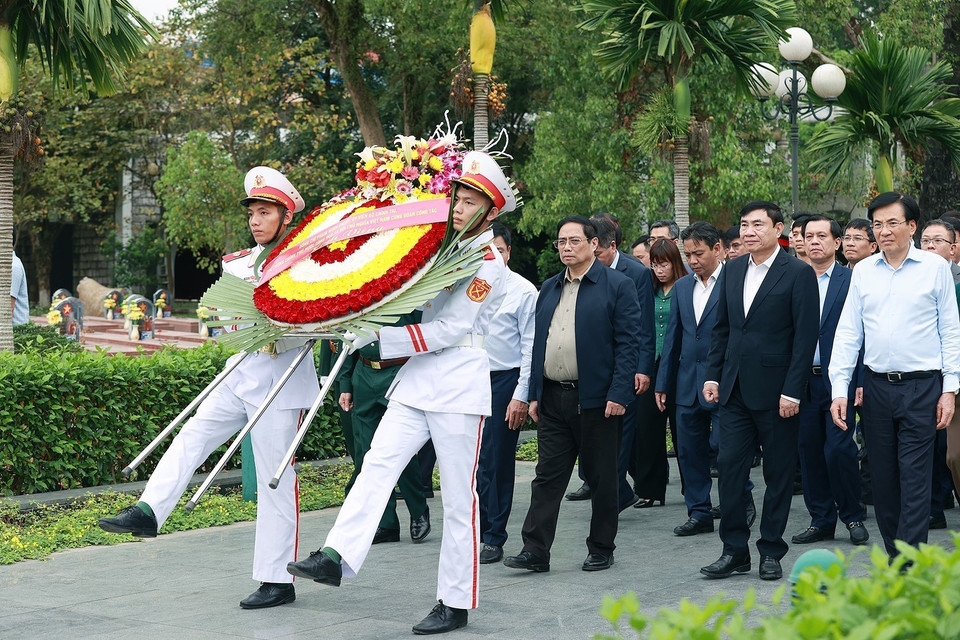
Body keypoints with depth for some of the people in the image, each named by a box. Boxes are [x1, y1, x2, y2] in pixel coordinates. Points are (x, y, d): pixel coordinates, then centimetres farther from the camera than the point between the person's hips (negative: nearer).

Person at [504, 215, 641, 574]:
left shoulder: (617, 286, -3)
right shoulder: (548, 290, 15)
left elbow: (628, 343, -9)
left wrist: (619, 394, -16)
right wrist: (534, 394, 11)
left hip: (596, 399, -5)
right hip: (553, 398, 5)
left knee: (601, 478, 5)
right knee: (548, 476, 3)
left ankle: (601, 550, 16)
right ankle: (535, 551, 3)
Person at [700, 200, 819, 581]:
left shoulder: (799, 274, -7)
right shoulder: (732, 271, 11)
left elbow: (805, 336, -10)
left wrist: (792, 391, -14)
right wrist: (713, 376, 9)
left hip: (776, 391, -5)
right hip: (735, 390, 5)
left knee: (778, 474, 5)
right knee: (729, 467, 1)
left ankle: (771, 552, 14)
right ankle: (735, 551, 9)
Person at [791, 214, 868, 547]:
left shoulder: (852, 280, -1)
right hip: (803, 380, 4)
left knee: (839, 450, -8)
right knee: (809, 452, 7)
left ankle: (853, 516, 10)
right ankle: (821, 520, 17)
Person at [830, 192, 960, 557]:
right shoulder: (863, 271, 8)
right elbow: (848, 333, 8)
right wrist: (839, 389, 1)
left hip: (921, 386, -3)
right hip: (877, 386, 3)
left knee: (914, 478, -6)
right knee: (883, 477, 8)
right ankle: (893, 557, 19)